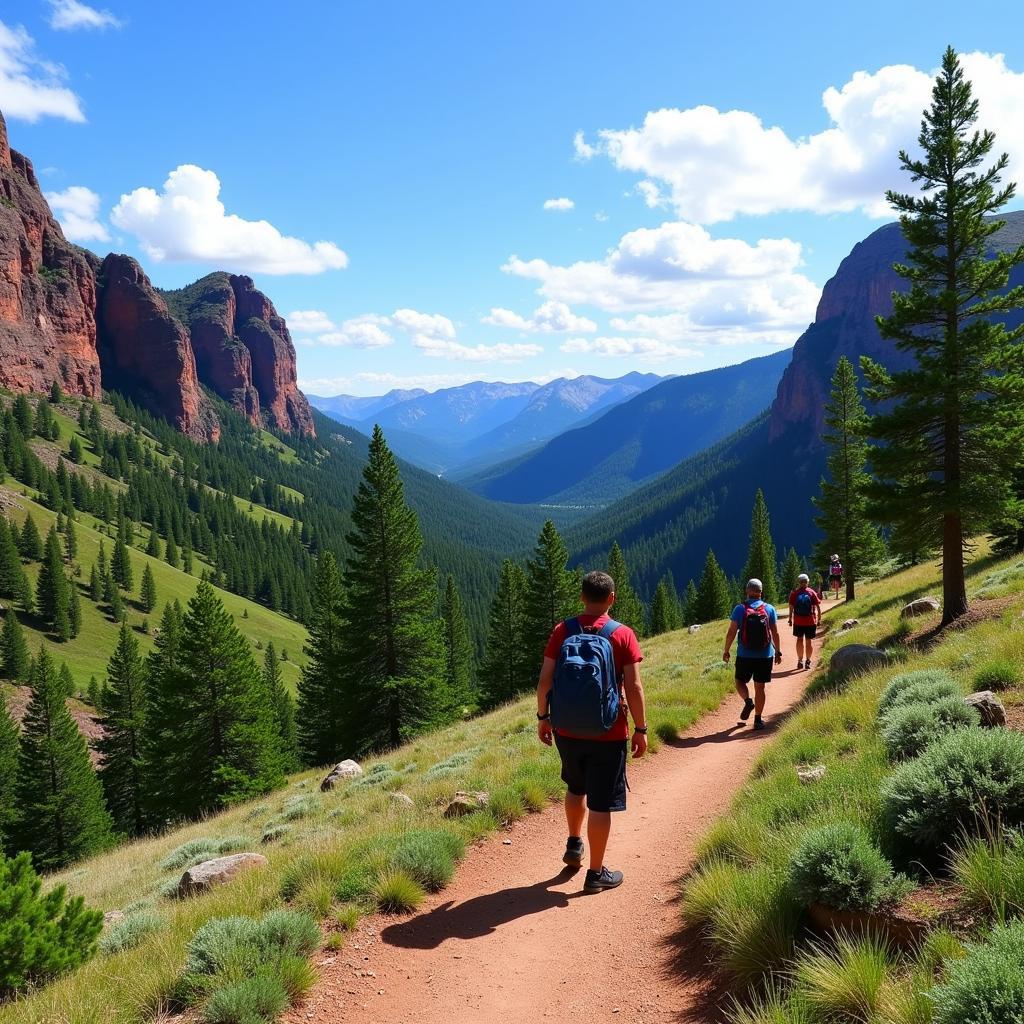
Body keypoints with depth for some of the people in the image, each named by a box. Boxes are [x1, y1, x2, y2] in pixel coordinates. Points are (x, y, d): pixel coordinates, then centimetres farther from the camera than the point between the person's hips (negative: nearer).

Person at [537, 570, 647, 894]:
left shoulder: (562, 631, -3)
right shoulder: (623, 635, -9)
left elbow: (545, 680, -4)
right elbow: (633, 688, -12)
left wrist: (543, 717, 9)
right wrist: (640, 729, -2)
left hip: (567, 730, 3)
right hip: (608, 734, -3)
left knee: (576, 788, 28)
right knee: (600, 804, 7)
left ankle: (574, 846, 42)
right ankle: (596, 873, 16)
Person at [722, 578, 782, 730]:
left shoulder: (740, 609, -6)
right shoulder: (769, 609, -1)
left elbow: (731, 632, -7)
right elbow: (775, 633, 0)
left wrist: (726, 651, 2)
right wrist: (778, 652, 10)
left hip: (744, 656, -1)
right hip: (765, 656, 1)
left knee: (740, 682, 17)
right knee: (760, 688, 9)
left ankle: (748, 701, -10)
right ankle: (758, 720, 10)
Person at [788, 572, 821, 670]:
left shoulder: (794, 593, -2)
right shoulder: (812, 592, -3)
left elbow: (791, 608, -1)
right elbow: (818, 607, -3)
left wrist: (790, 619, 8)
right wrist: (819, 619, 4)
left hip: (798, 621, 1)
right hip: (810, 621, -1)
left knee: (799, 640, 12)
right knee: (809, 640, 7)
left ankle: (800, 661, 14)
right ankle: (808, 661, 7)